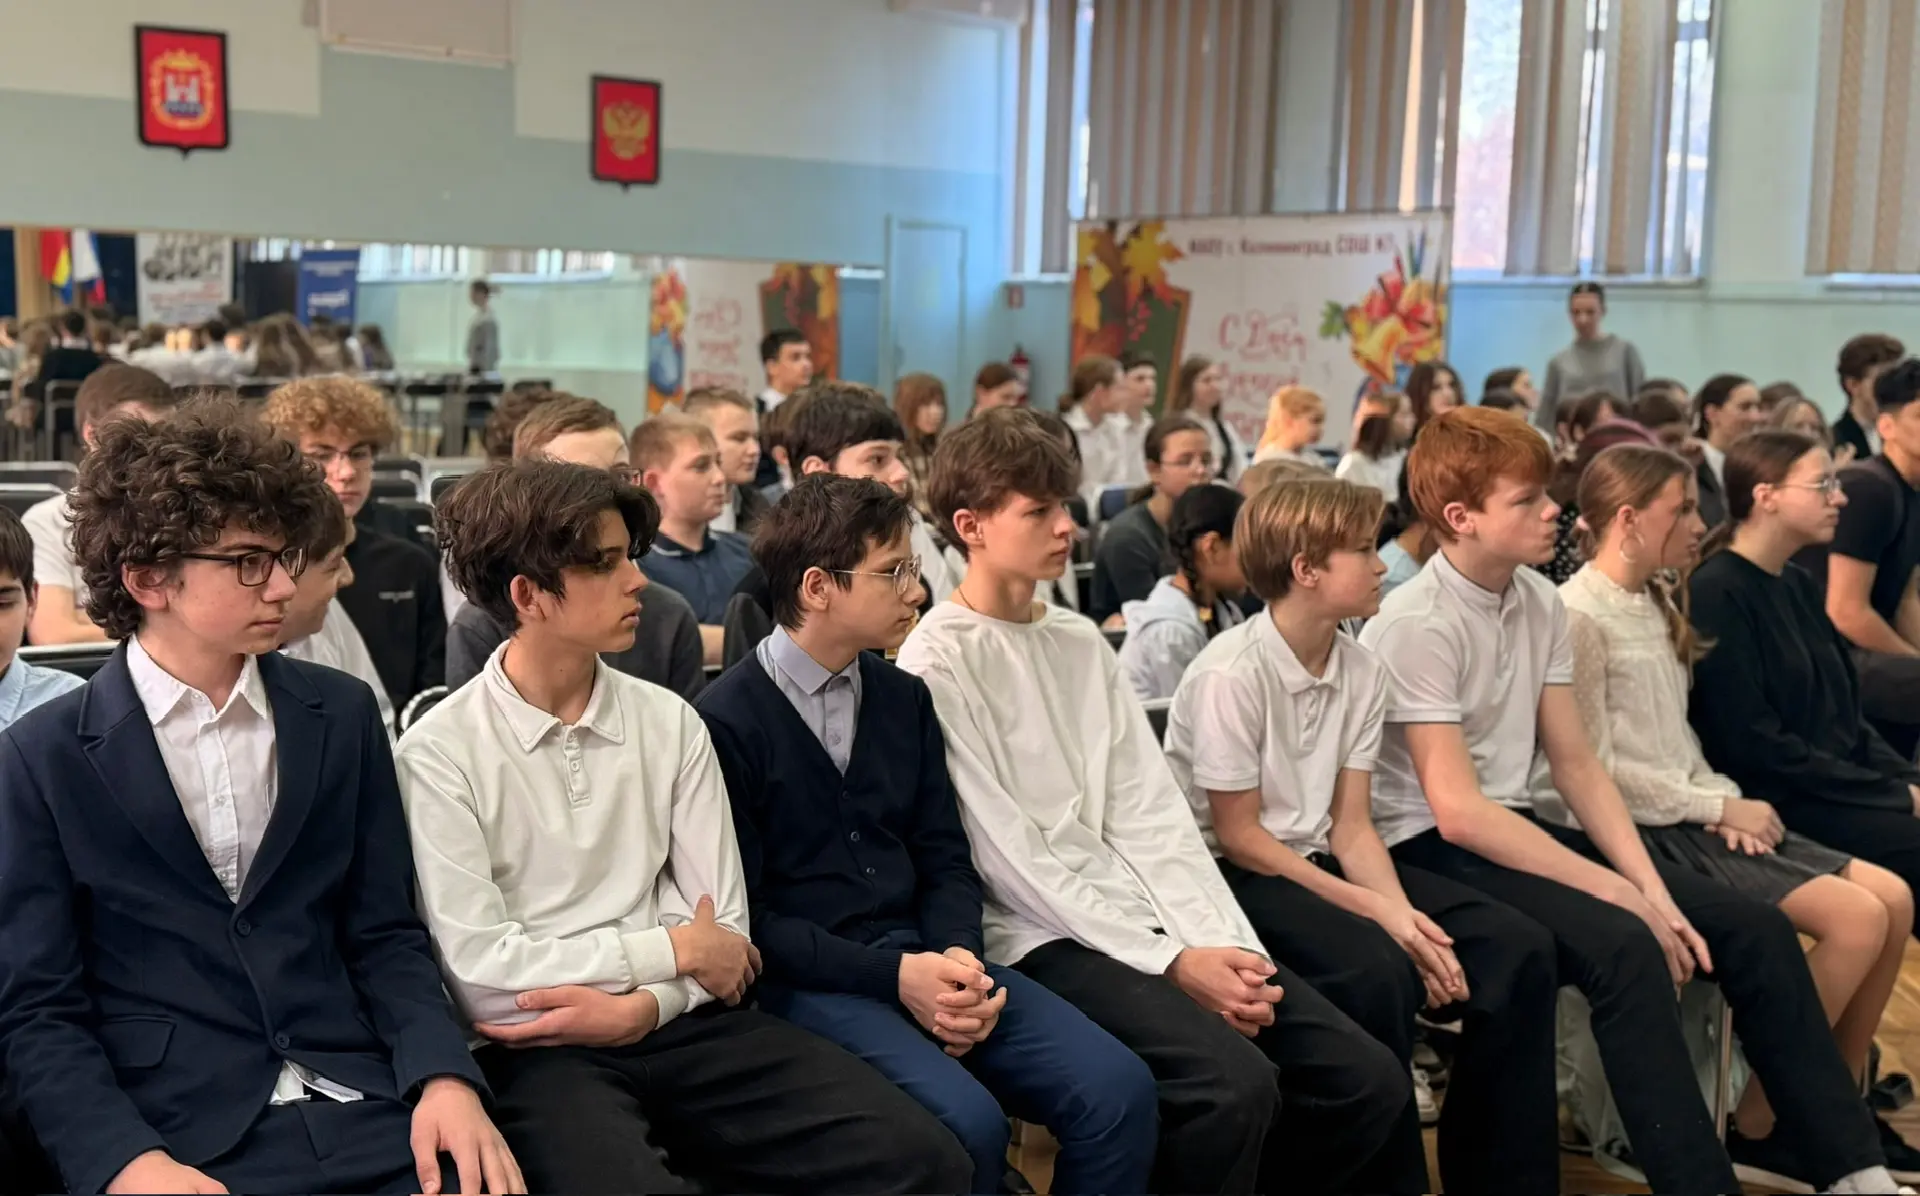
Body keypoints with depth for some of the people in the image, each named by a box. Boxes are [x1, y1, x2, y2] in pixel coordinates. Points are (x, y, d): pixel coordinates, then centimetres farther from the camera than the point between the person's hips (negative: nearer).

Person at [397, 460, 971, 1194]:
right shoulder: (439, 753, -4)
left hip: (679, 1024, 5)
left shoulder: (670, 722, 8)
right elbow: (480, 972, -9)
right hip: (541, 1049, -5)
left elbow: (723, 926, 7)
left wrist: (642, 1007, -12)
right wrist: (674, 949, -6)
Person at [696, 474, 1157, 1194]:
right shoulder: (726, 723, -7)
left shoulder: (905, 698, 13)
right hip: (806, 980, -6)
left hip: (921, 953, 6)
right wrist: (892, 974, -17)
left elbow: (945, 861, 13)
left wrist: (958, 956, -8)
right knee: (969, 1122, -31)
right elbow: (744, 913, -9)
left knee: (1118, 1087, -15)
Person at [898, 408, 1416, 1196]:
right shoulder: (938, 661, -8)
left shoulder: (1081, 642, 14)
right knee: (1235, 1086, -29)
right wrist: (1170, 961, -16)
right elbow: (1011, 856, -13)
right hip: (1043, 935, -7)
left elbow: (1149, 812, 8)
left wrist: (1227, 944, -6)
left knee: (1368, 1081, -4)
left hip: (1140, 914, 7)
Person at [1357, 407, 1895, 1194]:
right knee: (1623, 945, -32)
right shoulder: (1416, 625, -18)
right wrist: (1617, 892, -22)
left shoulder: (1540, 603, 5)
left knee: (1754, 929, -3)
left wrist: (1653, 890, -7)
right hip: (1433, 849, -8)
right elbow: (1458, 812, -22)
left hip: (1516, 828, 8)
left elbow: (1577, 766, 6)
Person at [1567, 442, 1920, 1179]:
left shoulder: (1656, 606, 15)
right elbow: (1598, 767, -15)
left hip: (1692, 815, 9)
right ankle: (1759, 1117, -6)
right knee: (1855, 917, -18)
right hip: (1647, 832, -9)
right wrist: (1720, 807, -12)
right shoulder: (1579, 615, -14)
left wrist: (1723, 798, -2)